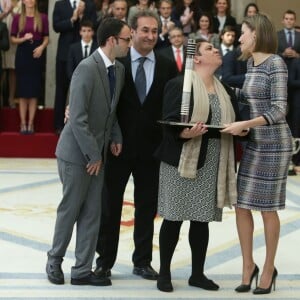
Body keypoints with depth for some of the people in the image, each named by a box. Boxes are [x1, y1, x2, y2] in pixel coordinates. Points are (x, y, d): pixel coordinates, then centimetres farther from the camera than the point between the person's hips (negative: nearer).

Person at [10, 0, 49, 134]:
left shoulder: (43, 18, 5)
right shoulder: (17, 18, 4)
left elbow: (46, 38, 6)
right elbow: (13, 39, 5)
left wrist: (42, 47, -13)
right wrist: (23, 39, -12)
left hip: (37, 54, 0)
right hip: (22, 54, 0)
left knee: (34, 89, 0)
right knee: (22, 89, 1)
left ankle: (30, 123, 4)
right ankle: (23, 123, 5)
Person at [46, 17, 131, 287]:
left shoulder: (118, 69, 5)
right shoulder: (87, 68, -20)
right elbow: (78, 118, -23)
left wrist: (117, 137, 2)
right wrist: (93, 155, -19)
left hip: (98, 152, 7)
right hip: (77, 152, -7)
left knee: (92, 213, 8)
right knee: (70, 209, 6)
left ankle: (82, 270, 16)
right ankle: (54, 261, 26)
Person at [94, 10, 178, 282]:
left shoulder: (167, 67, 3)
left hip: (152, 147, 2)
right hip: (118, 146, -2)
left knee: (147, 208, 10)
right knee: (110, 205, 6)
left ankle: (142, 261, 21)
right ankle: (105, 261, 16)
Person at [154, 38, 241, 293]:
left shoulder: (225, 90, 14)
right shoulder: (179, 85, -6)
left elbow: (235, 121, 14)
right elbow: (170, 122, -12)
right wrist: (185, 133, -30)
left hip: (212, 163, 6)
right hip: (182, 160, -5)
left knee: (202, 219, 10)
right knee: (174, 219, 0)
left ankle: (198, 273, 20)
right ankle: (164, 273, 12)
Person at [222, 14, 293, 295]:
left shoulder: (275, 63, -15)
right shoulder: (251, 63, 9)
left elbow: (279, 111, -21)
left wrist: (244, 124, -28)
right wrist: (241, 126, 5)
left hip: (273, 144, -7)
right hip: (253, 143, 7)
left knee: (267, 208, 3)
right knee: (241, 205, 6)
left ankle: (269, 269, 17)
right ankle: (248, 265, 19)